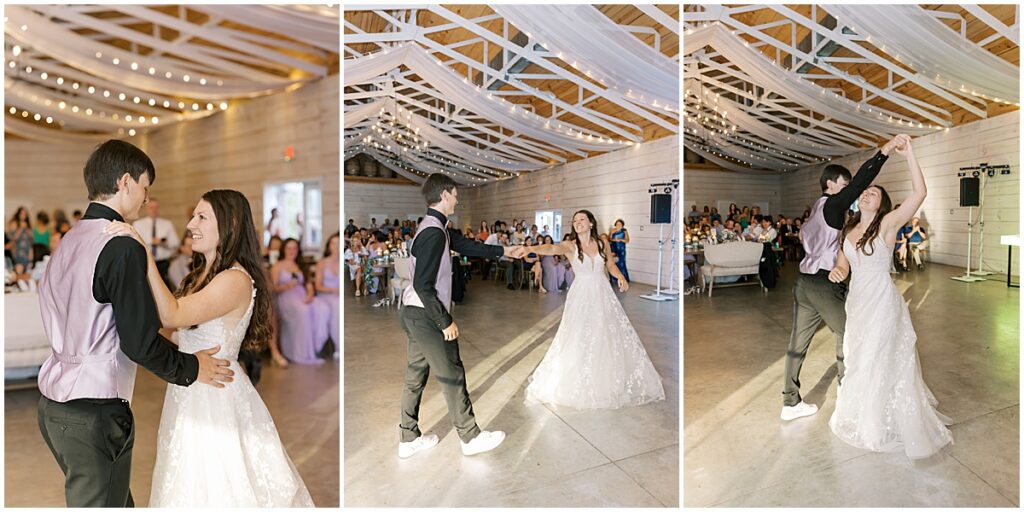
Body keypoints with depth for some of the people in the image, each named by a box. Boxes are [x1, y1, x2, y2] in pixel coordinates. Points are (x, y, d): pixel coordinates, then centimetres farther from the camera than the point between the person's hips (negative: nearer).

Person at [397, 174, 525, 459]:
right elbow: (423, 285, -25)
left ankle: (409, 439, 31)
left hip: (414, 314, 10)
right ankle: (471, 438, 21)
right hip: (426, 316, -10)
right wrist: (445, 322, -18)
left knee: (416, 375, 17)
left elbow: (466, 246, 20)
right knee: (452, 376, 4)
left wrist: (503, 251, 27)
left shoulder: (434, 227, 8)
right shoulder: (434, 233, -23)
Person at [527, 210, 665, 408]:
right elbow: (551, 249, -26)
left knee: (613, 337, 6)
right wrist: (531, 249, -45)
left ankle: (616, 381, 25)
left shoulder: (603, 245, 4)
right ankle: (577, 386, 18)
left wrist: (620, 277, -4)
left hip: (603, 295, 3)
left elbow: (611, 265, 17)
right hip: (581, 297, -3)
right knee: (579, 341, 0)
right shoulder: (570, 246, -7)